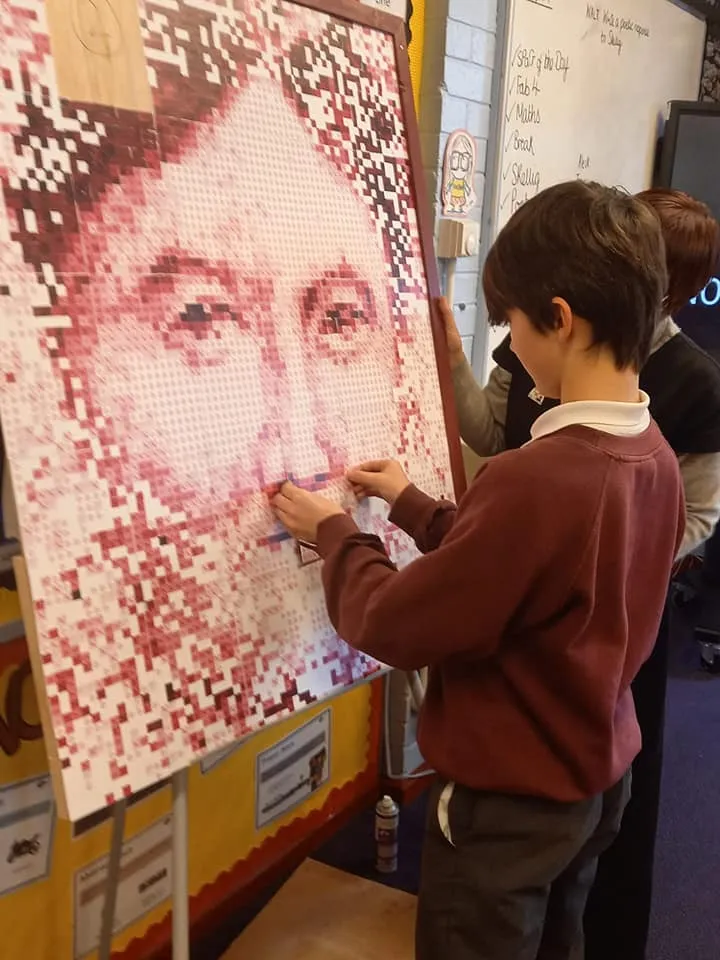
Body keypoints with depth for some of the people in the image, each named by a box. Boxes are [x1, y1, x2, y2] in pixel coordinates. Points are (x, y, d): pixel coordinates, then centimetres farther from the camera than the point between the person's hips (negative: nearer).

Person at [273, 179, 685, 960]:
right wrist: (413, 505, 8)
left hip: (509, 801, -7)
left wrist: (334, 535, -6)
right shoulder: (655, 458, -5)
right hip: (598, 777, 8)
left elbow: (395, 626, -23)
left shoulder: (535, 476, -33)